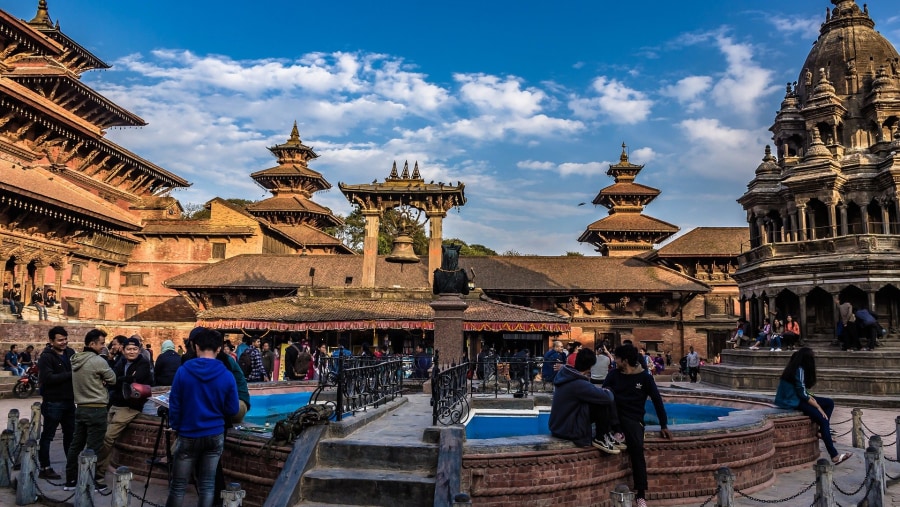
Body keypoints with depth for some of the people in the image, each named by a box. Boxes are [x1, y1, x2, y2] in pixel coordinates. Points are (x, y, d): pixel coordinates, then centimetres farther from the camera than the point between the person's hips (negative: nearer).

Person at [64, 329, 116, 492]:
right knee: (93, 448, -3)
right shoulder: (98, 361, -17)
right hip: (96, 409, -8)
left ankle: (70, 480, 21)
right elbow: (112, 379, -7)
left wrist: (98, 381, 0)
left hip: (80, 408, 8)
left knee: (76, 445, 14)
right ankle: (93, 483, 2)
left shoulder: (75, 359, 9)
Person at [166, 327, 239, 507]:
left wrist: (175, 427, 12)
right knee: (207, 485, 8)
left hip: (188, 435, -1)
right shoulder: (227, 376, -8)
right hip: (215, 435, 1)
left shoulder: (183, 371, -10)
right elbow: (232, 410, -2)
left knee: (178, 485, 10)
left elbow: (174, 405, -3)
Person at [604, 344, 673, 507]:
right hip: (614, 415, 2)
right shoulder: (613, 374, 8)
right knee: (608, 393, -29)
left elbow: (657, 400, 4)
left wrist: (664, 425, 2)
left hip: (633, 418, -2)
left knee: (637, 448, -27)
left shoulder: (644, 377, 1)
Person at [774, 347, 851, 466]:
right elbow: (802, 394, -18)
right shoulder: (799, 370, -18)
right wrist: (818, 407, -11)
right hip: (793, 402, -10)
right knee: (822, 419, -18)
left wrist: (810, 398, -1)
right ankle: (834, 455, -16)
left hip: (797, 397, 10)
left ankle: (822, 431, 5)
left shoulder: (797, 368, 9)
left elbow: (803, 391, 14)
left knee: (829, 403, 8)